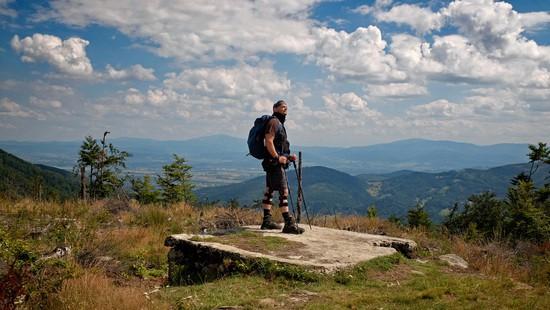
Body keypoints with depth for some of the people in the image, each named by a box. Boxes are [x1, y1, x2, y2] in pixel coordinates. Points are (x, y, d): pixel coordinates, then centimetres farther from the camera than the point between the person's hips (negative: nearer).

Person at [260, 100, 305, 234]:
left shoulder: (279, 123, 22)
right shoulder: (274, 122, -10)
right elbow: (268, 141, -20)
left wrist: (288, 156, 15)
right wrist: (277, 157, -23)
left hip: (275, 163, 11)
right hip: (274, 163, -11)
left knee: (269, 191, 13)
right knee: (283, 192, -13)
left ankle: (267, 220, 19)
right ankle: (289, 224, -15)